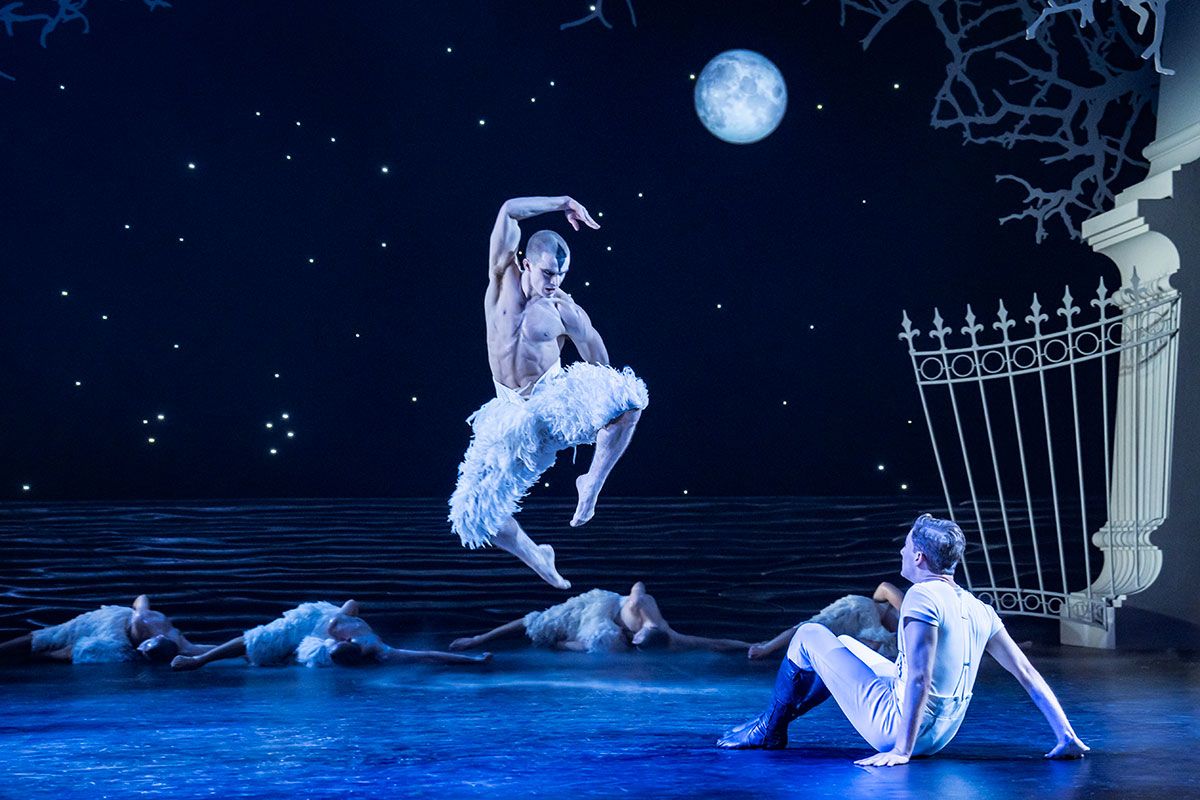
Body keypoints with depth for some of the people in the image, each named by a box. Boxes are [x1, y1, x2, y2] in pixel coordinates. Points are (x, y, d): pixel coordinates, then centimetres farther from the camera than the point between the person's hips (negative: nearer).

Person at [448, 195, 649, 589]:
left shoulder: (566, 311, -6)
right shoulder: (503, 278, -2)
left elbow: (601, 367, 2)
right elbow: (509, 211, -12)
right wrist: (564, 204, -9)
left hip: (557, 399, -2)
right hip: (513, 415, 2)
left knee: (627, 397, -32)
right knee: (472, 513, -5)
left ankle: (593, 481, -15)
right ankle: (535, 557, 22)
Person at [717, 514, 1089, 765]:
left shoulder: (922, 597, -19)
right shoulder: (979, 610, 4)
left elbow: (919, 678, -28)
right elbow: (1029, 676, 3)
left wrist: (902, 750, -28)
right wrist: (1067, 737, 6)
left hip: (899, 723, -8)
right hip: (941, 735, 8)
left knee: (810, 636, 5)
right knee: (842, 644, 26)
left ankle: (770, 730, 20)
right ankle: (778, 718, 35)